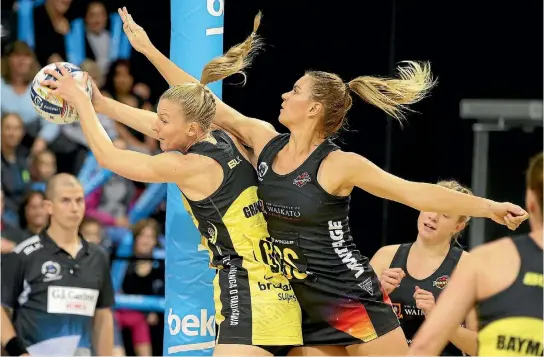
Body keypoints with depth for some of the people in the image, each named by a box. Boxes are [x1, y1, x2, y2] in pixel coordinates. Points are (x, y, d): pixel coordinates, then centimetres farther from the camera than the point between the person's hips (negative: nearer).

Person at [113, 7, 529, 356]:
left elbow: (415, 192, -17)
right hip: (305, 307, 6)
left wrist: (491, 208, -26)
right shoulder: (264, 140, 3)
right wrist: (149, 49, 10)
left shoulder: (339, 165, -14)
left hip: (353, 300, -6)